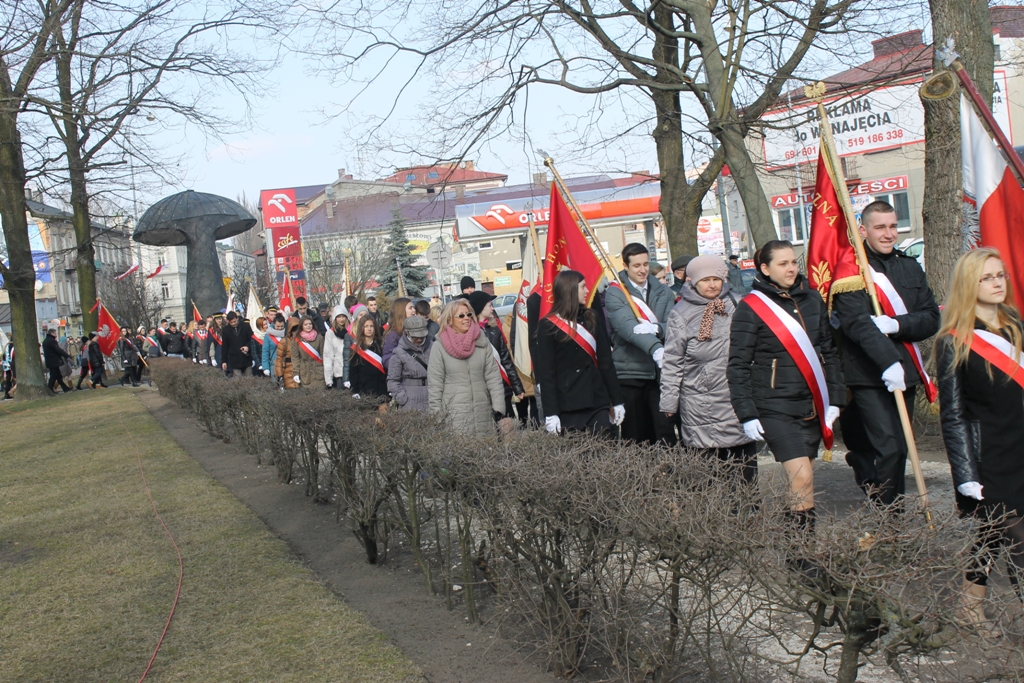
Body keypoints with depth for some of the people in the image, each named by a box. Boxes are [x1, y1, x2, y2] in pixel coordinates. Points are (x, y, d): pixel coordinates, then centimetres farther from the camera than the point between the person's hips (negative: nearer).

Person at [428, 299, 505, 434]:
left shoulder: (482, 343, 5)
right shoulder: (439, 347, -2)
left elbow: (493, 376, 3)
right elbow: (434, 385, -2)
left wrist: (498, 407, -3)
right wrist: (437, 418, -5)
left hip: (484, 413, 3)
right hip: (454, 416, -2)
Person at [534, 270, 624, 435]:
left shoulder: (591, 319, 13)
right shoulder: (547, 326, -1)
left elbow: (606, 362, 12)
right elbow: (546, 372, -6)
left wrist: (617, 401, 7)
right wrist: (550, 413, -12)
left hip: (598, 404, 4)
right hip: (567, 409, -4)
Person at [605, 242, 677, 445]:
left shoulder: (663, 292, 12)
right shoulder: (614, 294, -1)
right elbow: (627, 327, -18)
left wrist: (656, 328, -23)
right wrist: (656, 349, -35)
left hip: (660, 372, 3)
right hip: (630, 372, -3)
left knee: (666, 435, 1)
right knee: (635, 437, 3)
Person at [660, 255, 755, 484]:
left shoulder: (737, 306, 10)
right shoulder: (681, 314, 0)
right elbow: (672, 362, -1)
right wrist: (669, 402, -4)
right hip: (700, 403, -4)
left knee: (746, 467, 8)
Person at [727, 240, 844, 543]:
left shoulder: (812, 299, 9)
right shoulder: (750, 307, -6)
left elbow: (828, 351, 15)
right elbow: (738, 365, -6)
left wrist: (834, 399, 9)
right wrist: (747, 414, -10)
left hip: (811, 404, 5)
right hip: (775, 407, -5)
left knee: (801, 476, 9)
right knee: (802, 476, -14)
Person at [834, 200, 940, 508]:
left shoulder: (910, 267, 13)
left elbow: (931, 318, 6)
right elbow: (857, 323, -19)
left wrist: (895, 324, -14)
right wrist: (887, 362, -29)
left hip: (904, 373, 6)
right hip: (869, 376, -6)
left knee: (897, 448, 12)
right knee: (889, 449, -12)